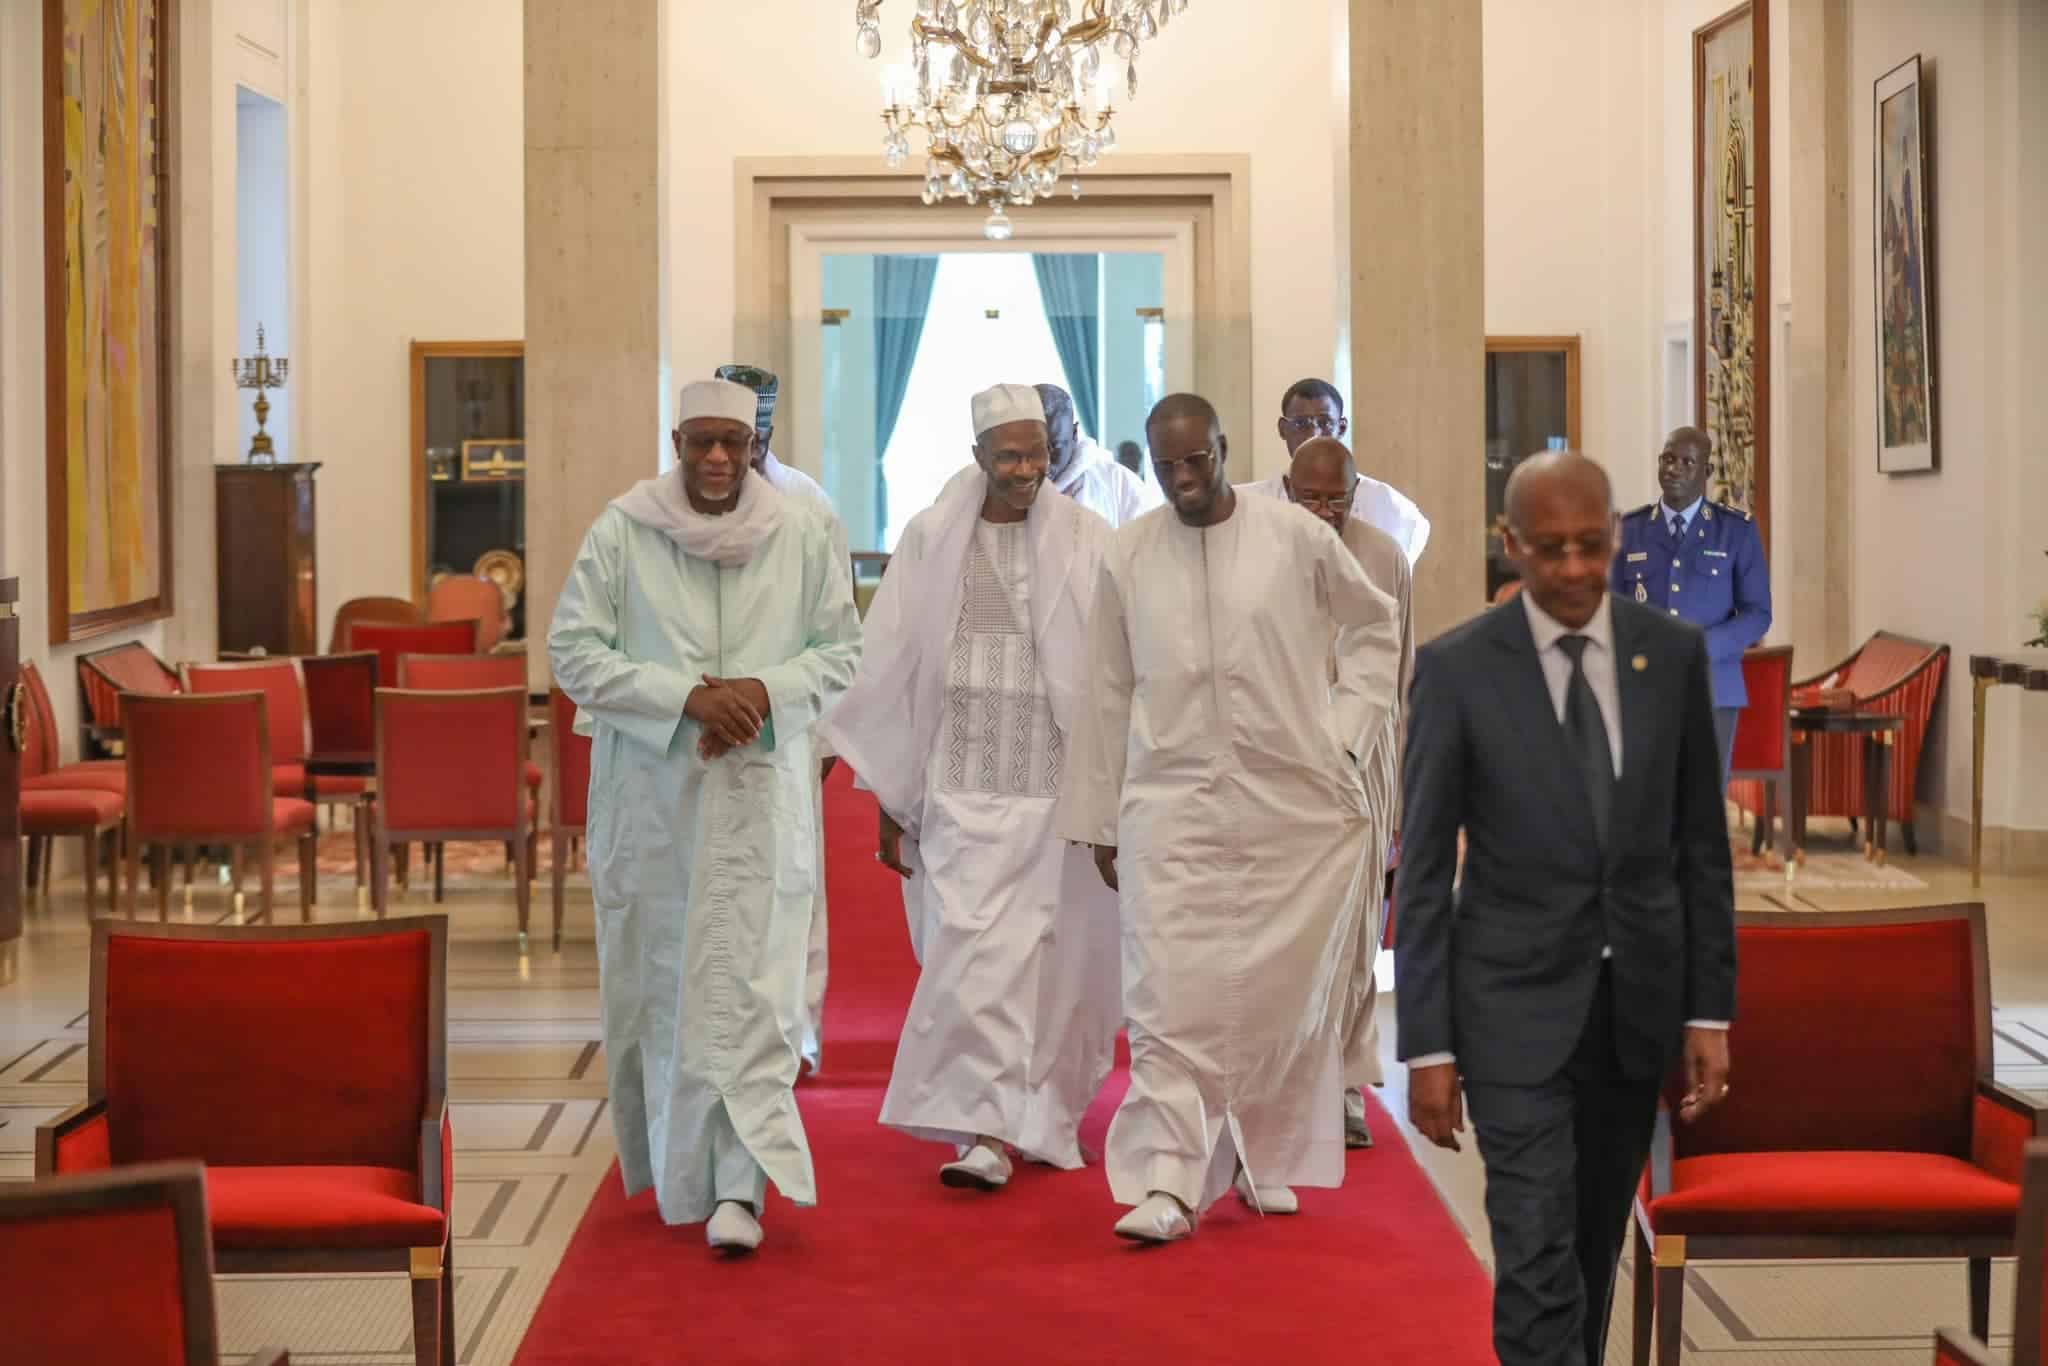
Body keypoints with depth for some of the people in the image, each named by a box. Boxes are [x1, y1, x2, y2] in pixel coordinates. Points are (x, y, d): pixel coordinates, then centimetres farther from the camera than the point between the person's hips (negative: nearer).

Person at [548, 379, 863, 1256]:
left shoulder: (802, 535, 1)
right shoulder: (621, 533, -3)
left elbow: (841, 649, 7)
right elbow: (572, 650, -7)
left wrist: (764, 691, -13)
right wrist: (689, 695, -17)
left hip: (759, 794, 0)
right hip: (651, 795, 0)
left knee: (751, 985, -7)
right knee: (658, 979, 9)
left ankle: (739, 1187, -9)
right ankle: (671, 1162, 27)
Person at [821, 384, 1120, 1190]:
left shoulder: (1084, 542, 2)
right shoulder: (931, 540, 3)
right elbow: (893, 669, 6)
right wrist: (890, 798, 7)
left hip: (1060, 783, 1)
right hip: (965, 784, -1)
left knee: (1050, 953, 8)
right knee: (975, 949, -10)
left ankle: (1044, 1114, 27)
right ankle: (987, 1130, -7)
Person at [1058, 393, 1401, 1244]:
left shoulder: (1296, 537, -1)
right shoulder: (1127, 557, 3)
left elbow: (1372, 625, 14)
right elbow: (1109, 694, 9)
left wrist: (1346, 726, 3)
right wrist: (1099, 818, 10)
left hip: (1294, 804, 0)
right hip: (1172, 804, 0)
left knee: (1286, 987, 7)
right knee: (1170, 995, -9)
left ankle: (1266, 1160, 24)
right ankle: (1167, 1184, -10)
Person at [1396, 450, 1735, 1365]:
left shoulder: (1673, 653, 1)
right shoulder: (1456, 668, -9)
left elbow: (1701, 845, 5)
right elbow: (1423, 868, -6)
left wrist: (1710, 1011, 2)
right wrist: (1427, 1047, -9)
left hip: (1639, 998, 4)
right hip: (1517, 1002, -3)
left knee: (1596, 1248, 15)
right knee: (1537, 1260, -9)